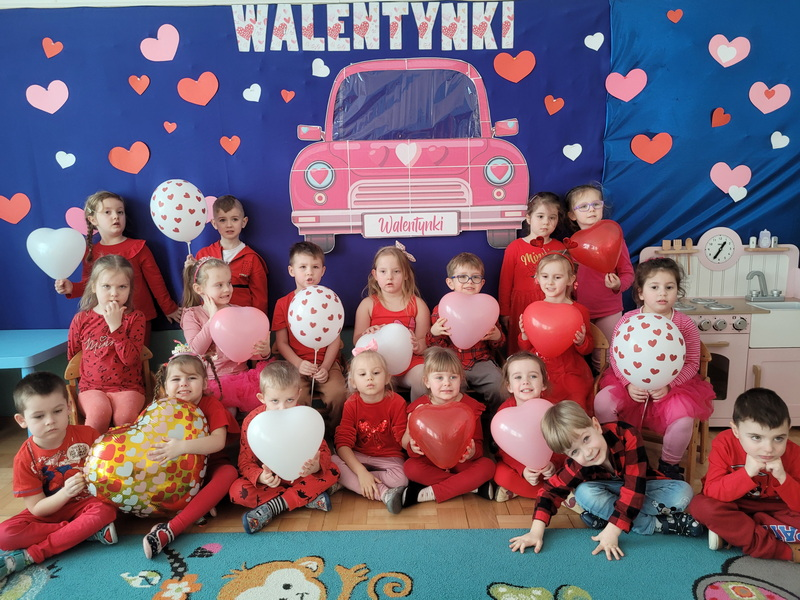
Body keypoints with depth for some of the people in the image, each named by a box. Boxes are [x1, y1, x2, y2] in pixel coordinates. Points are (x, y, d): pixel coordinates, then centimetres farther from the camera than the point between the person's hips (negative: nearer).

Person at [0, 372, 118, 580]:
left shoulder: (87, 435, -13)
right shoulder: (25, 459, -11)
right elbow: (36, 509, -11)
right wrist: (65, 493, -30)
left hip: (86, 504, -1)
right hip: (49, 511, 1)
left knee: (105, 510, -33)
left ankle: (29, 556, -25)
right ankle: (87, 531, -21)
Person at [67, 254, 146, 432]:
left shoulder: (135, 317, 0)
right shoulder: (81, 319, 5)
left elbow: (131, 359, -13)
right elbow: (72, 356, 19)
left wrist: (115, 325, -18)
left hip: (128, 387, -1)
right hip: (92, 387, 1)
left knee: (125, 416, -30)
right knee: (99, 412, -30)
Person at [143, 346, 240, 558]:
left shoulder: (211, 405, -13)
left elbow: (218, 442, -29)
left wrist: (182, 447, -44)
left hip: (209, 467, -4)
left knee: (228, 473, -34)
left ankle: (169, 530, -43)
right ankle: (199, 507, -20)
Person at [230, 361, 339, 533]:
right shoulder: (252, 422, -16)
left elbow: (323, 450, -13)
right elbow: (246, 462, -14)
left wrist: (316, 466, -39)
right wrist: (261, 477, -38)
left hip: (299, 476, 0)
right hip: (269, 479, 0)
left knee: (332, 472, -23)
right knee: (237, 491, -28)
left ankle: (272, 506, -24)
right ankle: (309, 498, -24)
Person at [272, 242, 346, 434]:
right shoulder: (283, 304, 5)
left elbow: (335, 340, 2)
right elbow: (281, 342, 2)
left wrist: (325, 367, -12)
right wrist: (299, 364, -14)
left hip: (327, 364, 1)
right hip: (296, 365, 0)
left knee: (339, 393, -25)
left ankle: (331, 437, 2)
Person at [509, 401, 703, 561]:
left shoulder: (627, 436, -36)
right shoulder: (577, 464, -26)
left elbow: (634, 487, -38)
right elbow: (551, 490, -19)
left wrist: (612, 531, -41)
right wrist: (536, 532, -31)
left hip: (642, 488, -1)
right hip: (609, 488, 2)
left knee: (683, 493, -27)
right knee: (584, 492, -31)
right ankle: (658, 524, -22)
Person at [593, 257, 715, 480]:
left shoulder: (685, 325, -5)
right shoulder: (628, 320, -4)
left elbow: (691, 364, -5)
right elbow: (615, 356, -3)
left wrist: (669, 385, -21)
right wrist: (628, 383, -18)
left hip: (672, 385, -1)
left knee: (683, 419, -27)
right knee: (602, 402, -23)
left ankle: (669, 464, 7)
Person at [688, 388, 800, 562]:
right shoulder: (724, 444, -23)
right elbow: (711, 492, -29)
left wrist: (783, 478, -34)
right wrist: (747, 473, -40)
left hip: (774, 509, 1)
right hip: (735, 506, -1)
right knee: (701, 505, -32)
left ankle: (730, 529, -21)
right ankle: (784, 551, -26)